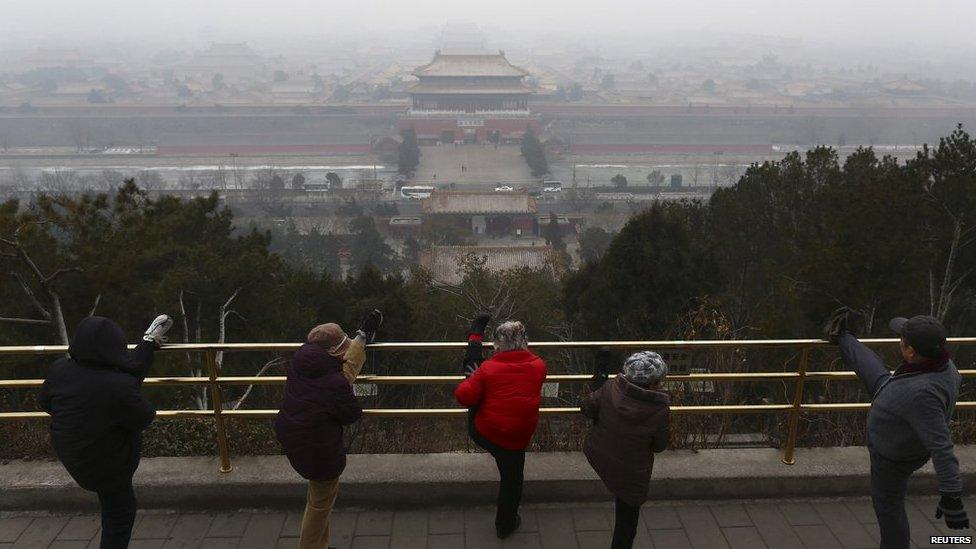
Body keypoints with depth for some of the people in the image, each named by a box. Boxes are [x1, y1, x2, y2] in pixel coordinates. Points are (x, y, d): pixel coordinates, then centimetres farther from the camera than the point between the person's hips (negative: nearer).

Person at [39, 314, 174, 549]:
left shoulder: (59, 370, -21)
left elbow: (46, 403, -1)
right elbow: (145, 419, -20)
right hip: (104, 462, -6)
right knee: (119, 512, 18)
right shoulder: (120, 388, -38)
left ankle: (150, 340, 37)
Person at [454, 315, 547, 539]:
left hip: (480, 432, 0)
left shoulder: (489, 368, -16)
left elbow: (464, 398, -15)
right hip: (514, 442, 0)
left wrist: (474, 379, 3)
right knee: (511, 482, 26)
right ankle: (505, 525, 46)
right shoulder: (538, 366, -11)